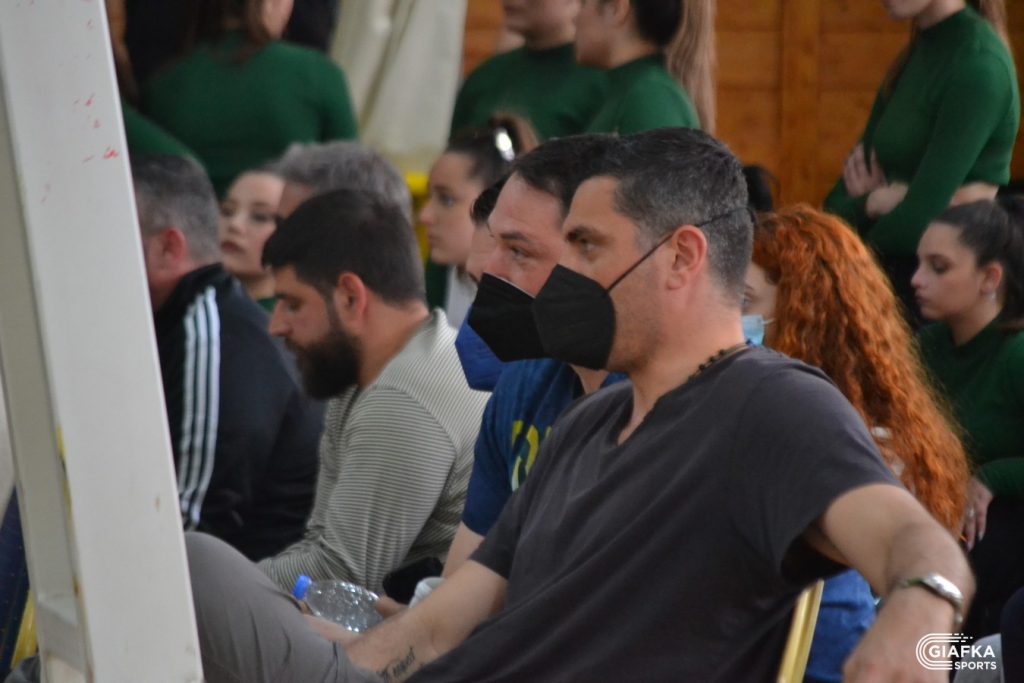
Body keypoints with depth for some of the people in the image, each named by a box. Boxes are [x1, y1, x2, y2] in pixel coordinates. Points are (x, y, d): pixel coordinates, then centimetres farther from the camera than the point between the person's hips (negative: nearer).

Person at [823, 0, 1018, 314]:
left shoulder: (977, 66, -16)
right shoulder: (913, 56, 10)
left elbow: (920, 218, -20)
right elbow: (838, 205, 8)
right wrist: (870, 203, -14)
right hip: (898, 275, 8)